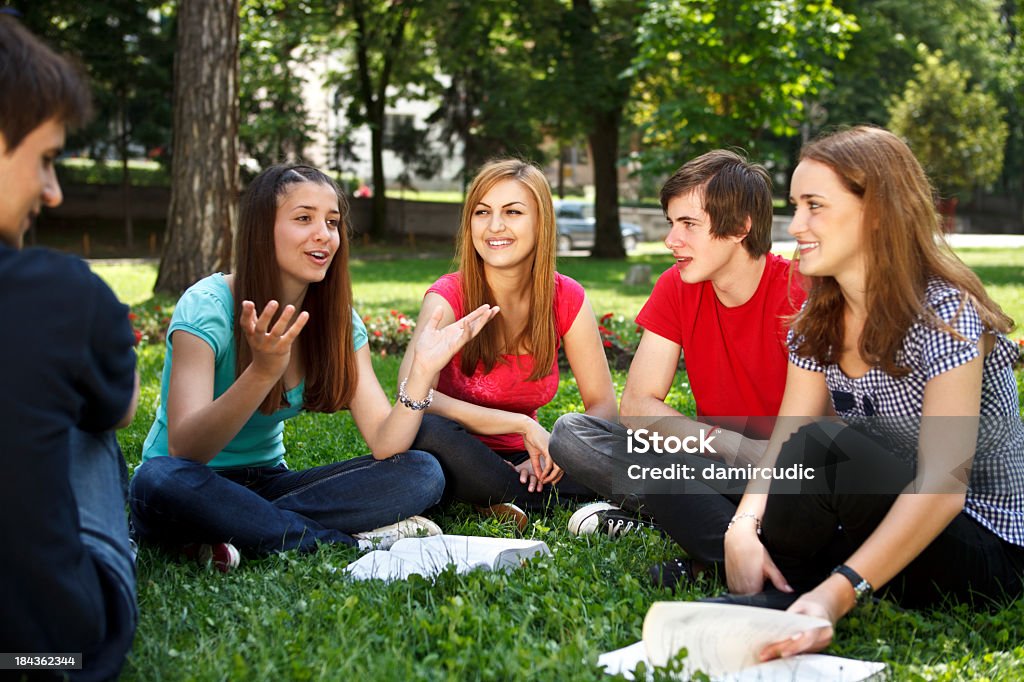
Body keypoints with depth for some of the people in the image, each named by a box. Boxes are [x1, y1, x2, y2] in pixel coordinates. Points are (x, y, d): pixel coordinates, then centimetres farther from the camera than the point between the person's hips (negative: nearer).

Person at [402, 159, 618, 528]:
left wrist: (556, 451, -22)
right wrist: (523, 424, -33)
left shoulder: (567, 298, -5)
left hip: (520, 460, 3)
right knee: (427, 431, -37)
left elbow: (602, 405, -2)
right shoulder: (449, 296, -16)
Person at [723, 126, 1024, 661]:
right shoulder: (818, 322, 2)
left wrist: (838, 592, -41)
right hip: (883, 528, 7)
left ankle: (773, 597, -12)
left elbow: (942, 485, -30)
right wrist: (742, 527, -29)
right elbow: (780, 447, -7)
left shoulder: (946, 314, -20)